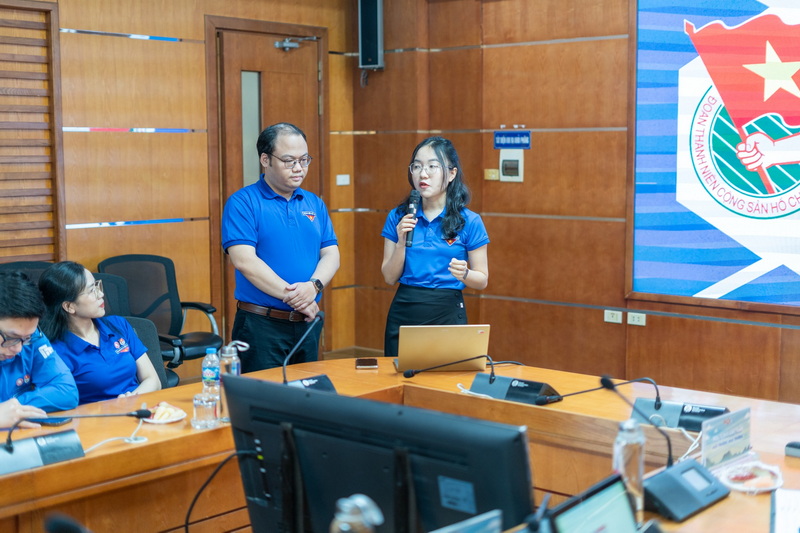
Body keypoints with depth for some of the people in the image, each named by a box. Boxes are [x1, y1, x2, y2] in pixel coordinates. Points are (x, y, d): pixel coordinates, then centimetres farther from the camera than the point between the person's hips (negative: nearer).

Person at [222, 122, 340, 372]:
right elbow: (244, 260, -16)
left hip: (308, 323, 6)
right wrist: (292, 296, -17)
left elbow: (331, 255, 7)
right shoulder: (243, 202, -6)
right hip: (261, 324, -5)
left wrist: (314, 285, -15)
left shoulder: (315, 204, 12)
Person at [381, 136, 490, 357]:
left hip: (447, 313, -2)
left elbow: (482, 280, 1)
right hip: (403, 313, 2)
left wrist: (463, 274, -19)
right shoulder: (398, 217, 3)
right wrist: (402, 241, -12)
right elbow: (390, 277, 2)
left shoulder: (469, 221, -4)